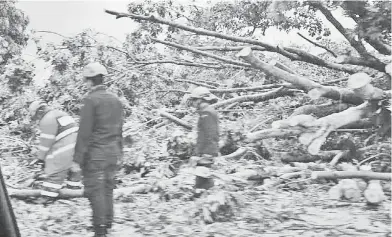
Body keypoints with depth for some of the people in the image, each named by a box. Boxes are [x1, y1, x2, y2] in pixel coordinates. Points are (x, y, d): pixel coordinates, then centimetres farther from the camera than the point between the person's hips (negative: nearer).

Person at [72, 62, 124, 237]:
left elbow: (84, 132, -16)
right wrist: (119, 150, 24)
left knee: (95, 190, 0)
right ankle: (107, 223, 23)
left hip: (95, 153, -7)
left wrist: (77, 159, -13)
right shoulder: (115, 99, 7)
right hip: (112, 153, 7)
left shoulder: (91, 100, -14)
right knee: (107, 188, 15)